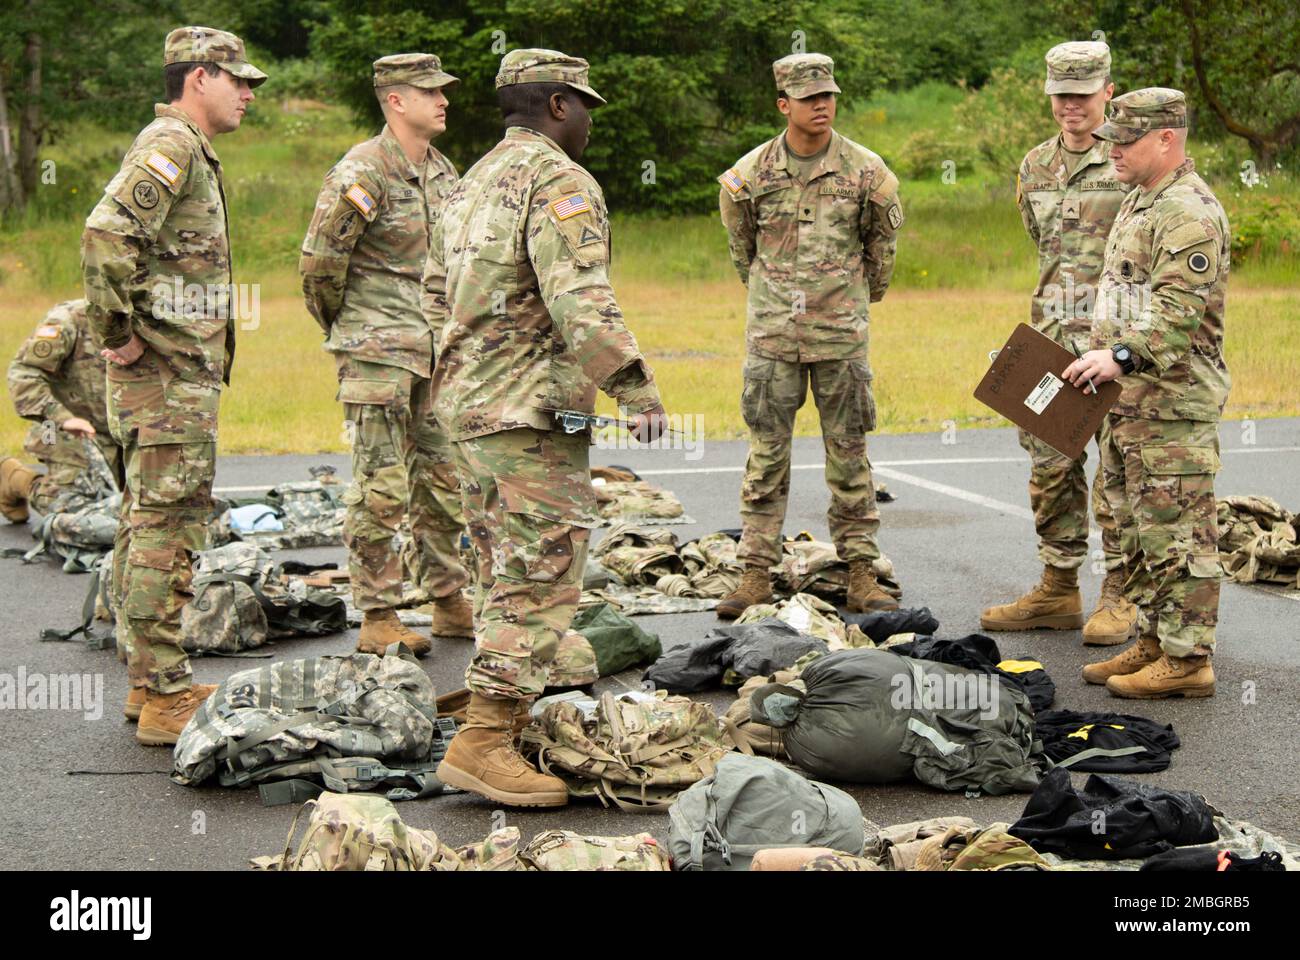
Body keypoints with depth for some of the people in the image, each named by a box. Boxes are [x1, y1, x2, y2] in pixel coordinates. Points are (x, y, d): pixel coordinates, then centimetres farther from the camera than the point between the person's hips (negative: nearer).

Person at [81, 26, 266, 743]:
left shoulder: (188, 151, 19)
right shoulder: (171, 145, -14)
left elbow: (117, 240, 28)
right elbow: (106, 237, -28)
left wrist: (120, 332, 19)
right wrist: (118, 333, -20)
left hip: (178, 376, 11)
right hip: (169, 378, -11)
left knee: (147, 530, 14)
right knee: (166, 532, -8)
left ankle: (149, 683, 23)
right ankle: (165, 698, -5)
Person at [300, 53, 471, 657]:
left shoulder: (442, 171, 12)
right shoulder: (364, 172, -14)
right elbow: (318, 260, -15)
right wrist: (346, 328, -2)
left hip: (436, 349, 8)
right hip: (379, 351, -8)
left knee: (442, 479, 13)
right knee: (381, 486, -4)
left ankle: (449, 604, 23)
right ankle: (377, 620, 3)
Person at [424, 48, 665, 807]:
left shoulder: (474, 183, 17)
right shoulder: (559, 182, -12)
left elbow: (439, 296, 22)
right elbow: (580, 299, -25)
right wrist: (636, 388, -26)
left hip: (467, 405, 10)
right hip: (533, 411, -10)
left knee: (510, 577, 18)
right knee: (543, 581, -8)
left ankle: (510, 716, 23)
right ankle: (484, 744, -12)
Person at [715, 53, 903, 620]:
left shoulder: (865, 171, -2)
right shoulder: (750, 173, 0)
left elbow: (882, 242, 14)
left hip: (841, 336, 0)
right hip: (772, 334, 1)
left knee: (848, 452, 3)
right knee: (766, 453, 2)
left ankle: (861, 576, 9)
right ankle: (757, 575, 6)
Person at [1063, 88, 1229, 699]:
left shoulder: (1190, 213, -16)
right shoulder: (1139, 203, 18)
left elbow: (1178, 312, -25)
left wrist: (1122, 355, -32)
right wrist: (1104, 360, 19)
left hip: (1172, 404, -11)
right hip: (1129, 399, 11)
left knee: (1176, 533, -6)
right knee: (1138, 529, 16)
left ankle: (1187, 659, -1)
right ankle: (1155, 641, 25)